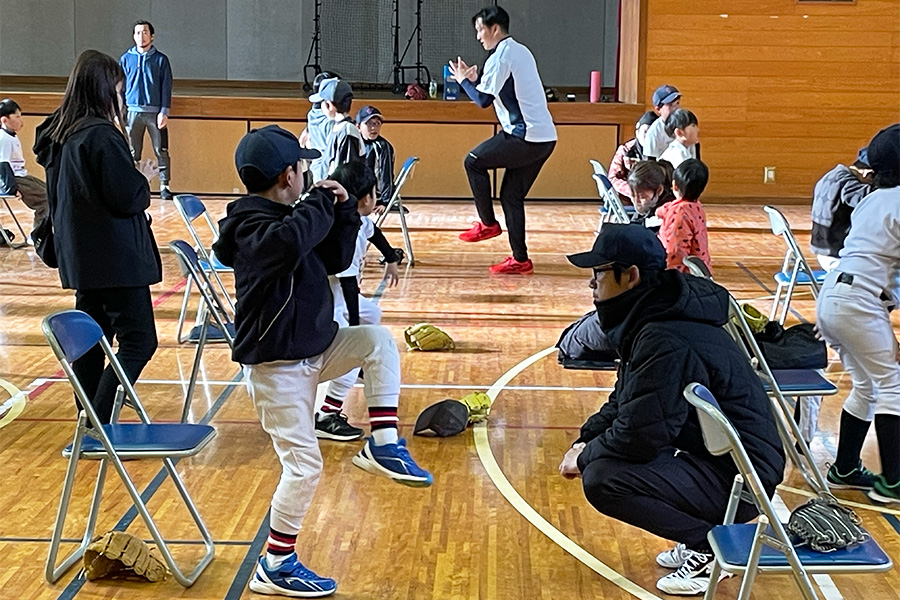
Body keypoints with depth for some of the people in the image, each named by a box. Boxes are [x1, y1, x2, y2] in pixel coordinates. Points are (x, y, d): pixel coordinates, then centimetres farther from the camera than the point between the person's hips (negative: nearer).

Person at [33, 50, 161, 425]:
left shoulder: (57, 134, 11)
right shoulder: (102, 135, -17)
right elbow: (128, 197, -18)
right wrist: (144, 178, 1)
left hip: (79, 255, 9)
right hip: (116, 257, -9)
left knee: (90, 340, 14)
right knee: (138, 341, -6)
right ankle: (99, 425, -13)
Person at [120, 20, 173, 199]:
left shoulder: (161, 59, 6)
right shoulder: (126, 59, 10)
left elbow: (166, 87, 3)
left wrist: (164, 112, -6)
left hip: (155, 112, -1)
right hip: (133, 111, 1)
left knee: (161, 151, -3)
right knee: (132, 152, 3)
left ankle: (164, 185, 1)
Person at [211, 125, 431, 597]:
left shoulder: (285, 216, 9)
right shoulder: (251, 225, -18)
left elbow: (336, 259, 18)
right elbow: (288, 243, -42)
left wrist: (343, 211, 5)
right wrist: (320, 203, -25)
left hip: (313, 349, 9)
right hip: (275, 364, -9)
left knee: (377, 340, 3)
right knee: (304, 464, -6)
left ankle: (383, 446, 0)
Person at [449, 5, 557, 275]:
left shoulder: (499, 57, -10)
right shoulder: (521, 51, 19)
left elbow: (483, 100, -9)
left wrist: (463, 81, 7)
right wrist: (475, 80, 20)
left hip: (525, 136, -9)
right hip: (545, 139, 9)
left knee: (474, 161, 4)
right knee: (512, 195, 12)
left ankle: (488, 223, 11)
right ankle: (520, 260, 11)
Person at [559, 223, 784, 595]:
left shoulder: (666, 341, -25)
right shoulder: (651, 314, 7)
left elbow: (639, 436, -25)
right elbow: (625, 402, 19)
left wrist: (584, 456, -8)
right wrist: (586, 439, 4)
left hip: (739, 478, -10)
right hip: (717, 456, 10)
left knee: (602, 480, -21)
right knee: (601, 455, 15)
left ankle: (710, 547, -6)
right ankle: (702, 532, 14)